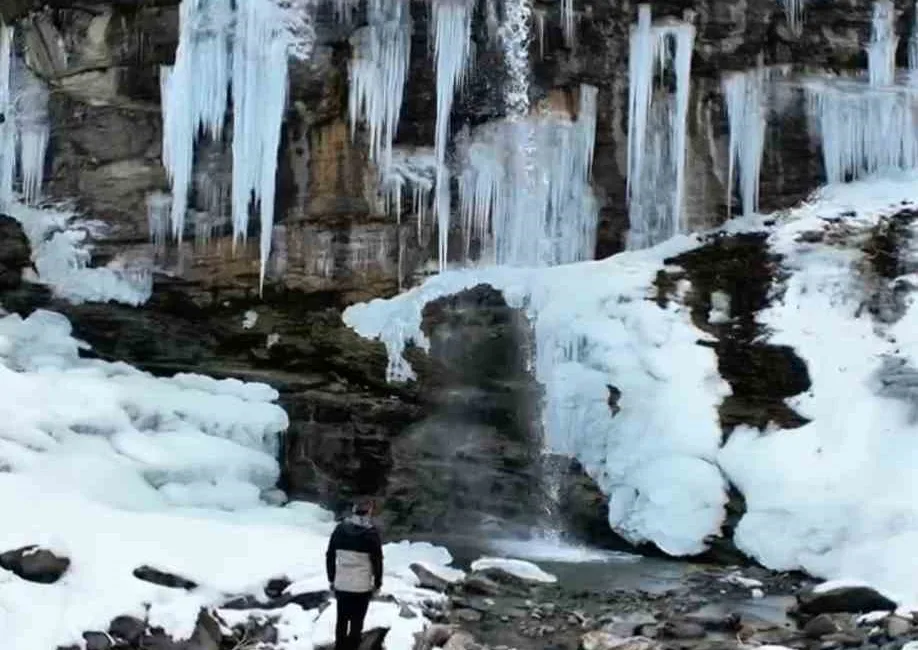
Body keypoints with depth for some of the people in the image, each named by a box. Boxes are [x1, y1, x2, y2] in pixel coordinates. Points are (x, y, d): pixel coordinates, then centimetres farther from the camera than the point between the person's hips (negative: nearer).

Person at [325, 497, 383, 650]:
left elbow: (330, 556, 5)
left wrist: (331, 579, 15)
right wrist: (378, 583, 5)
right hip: (362, 585, -3)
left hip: (341, 584, 3)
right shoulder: (371, 533, -10)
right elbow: (377, 560, -7)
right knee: (357, 622, 6)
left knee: (342, 620, 15)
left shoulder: (340, 529, 0)